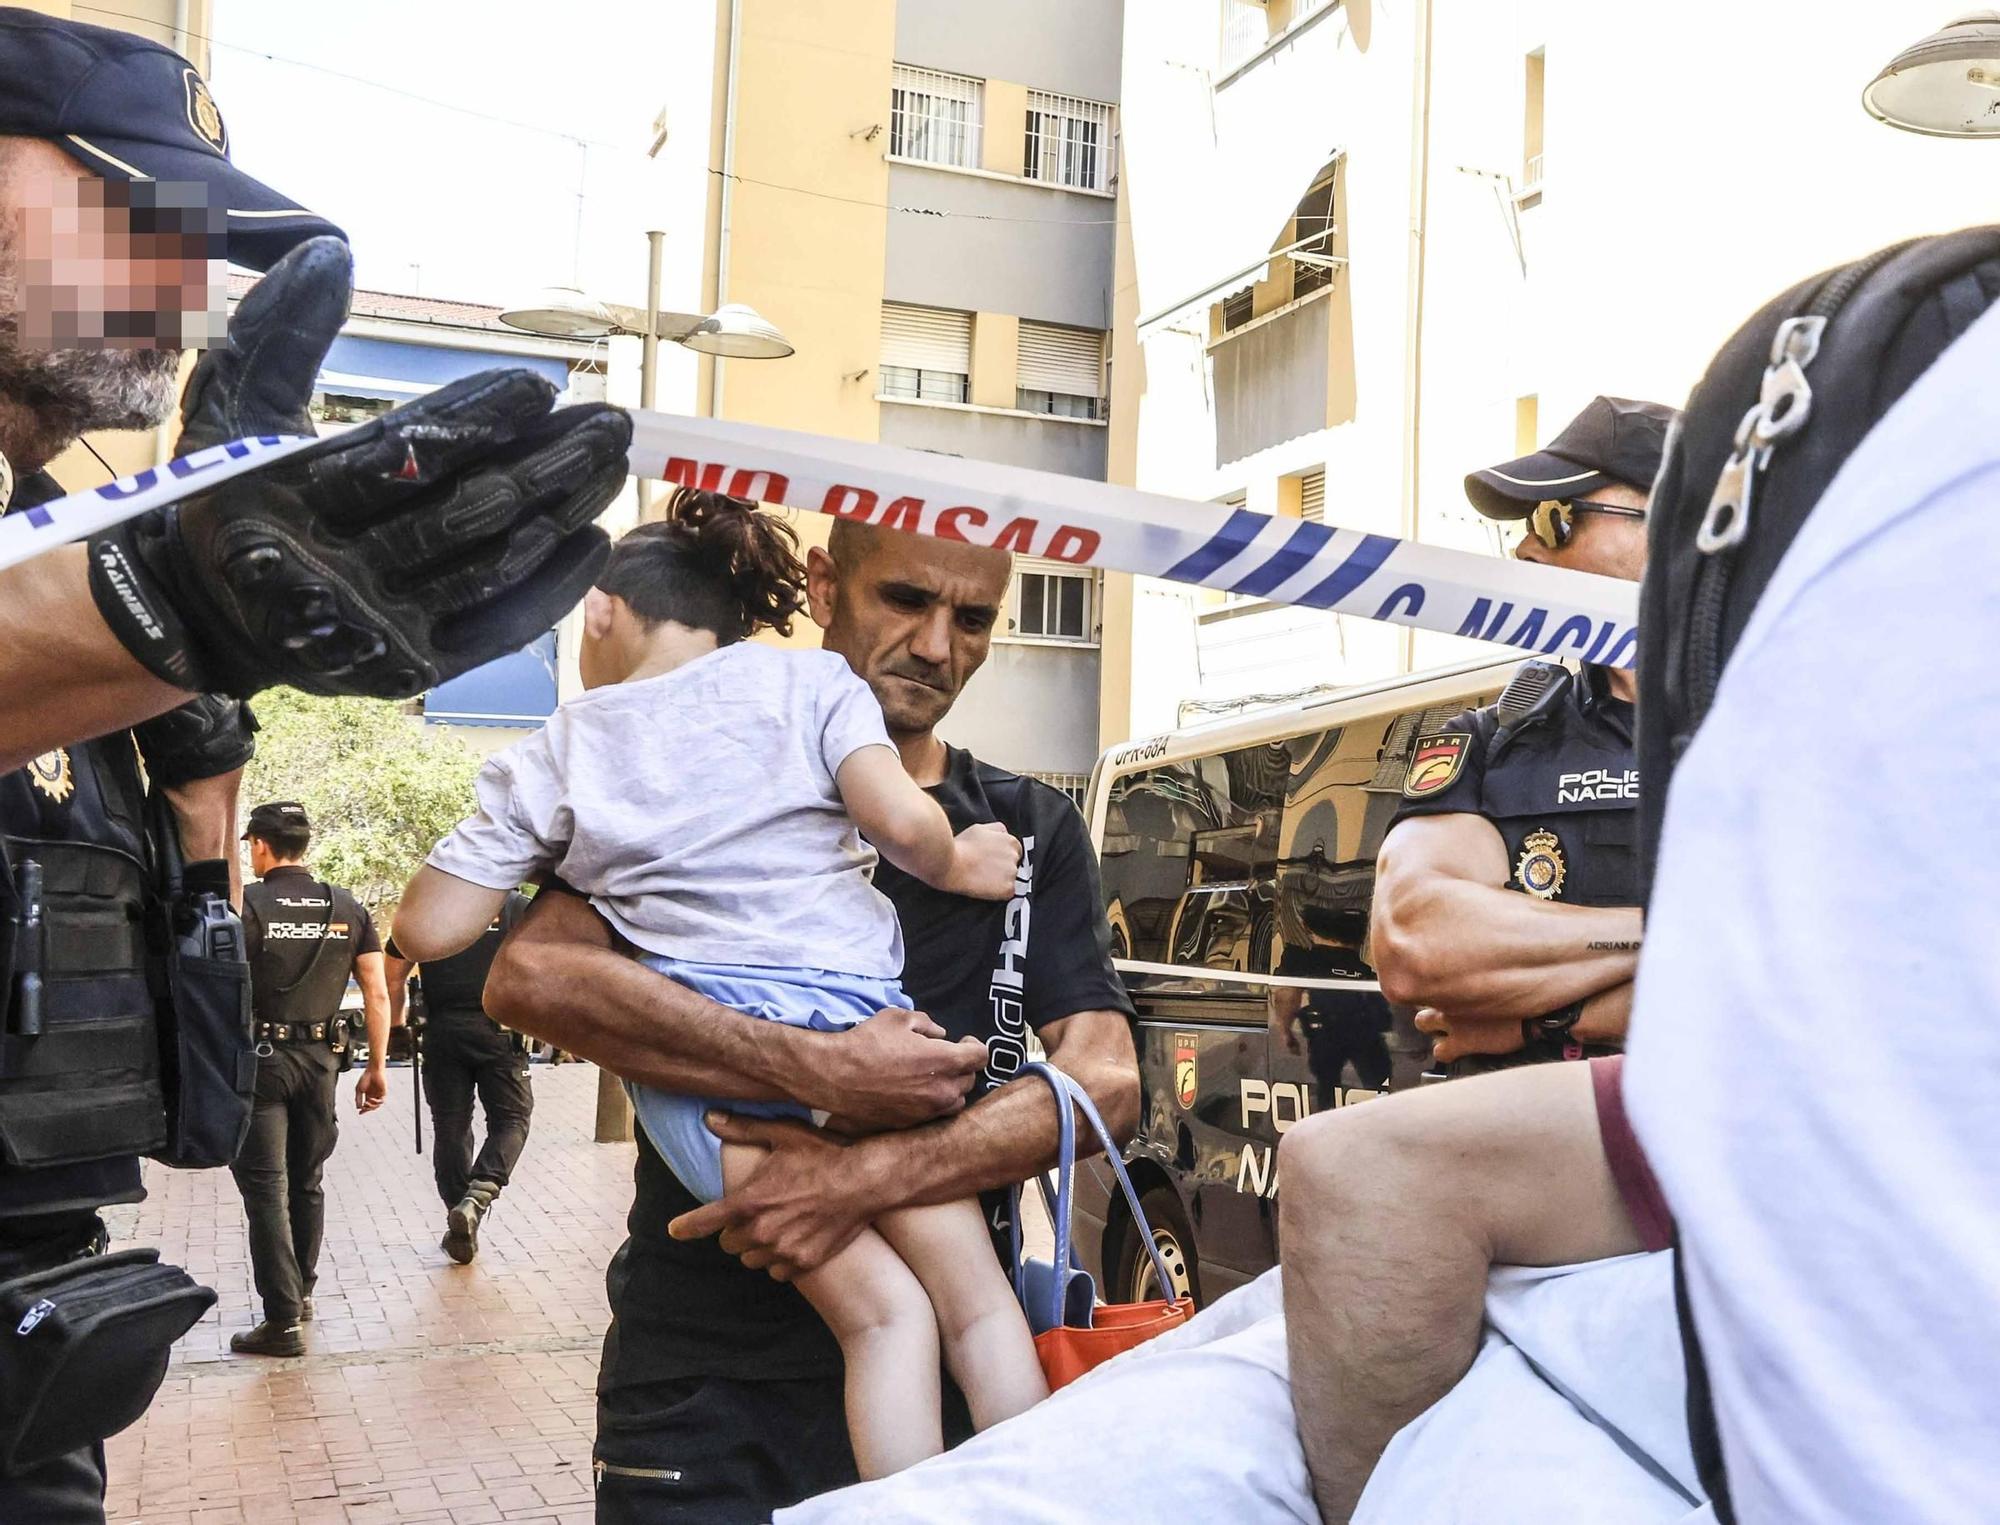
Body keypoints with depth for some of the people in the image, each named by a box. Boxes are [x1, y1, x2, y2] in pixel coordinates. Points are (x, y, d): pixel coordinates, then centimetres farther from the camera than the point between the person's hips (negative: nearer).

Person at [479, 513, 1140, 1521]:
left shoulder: (1034, 832, 5)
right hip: (704, 1378, -2)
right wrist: (826, 1073, -25)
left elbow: (1106, 1086, -7)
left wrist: (866, 1179, -22)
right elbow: (529, 976, -17)